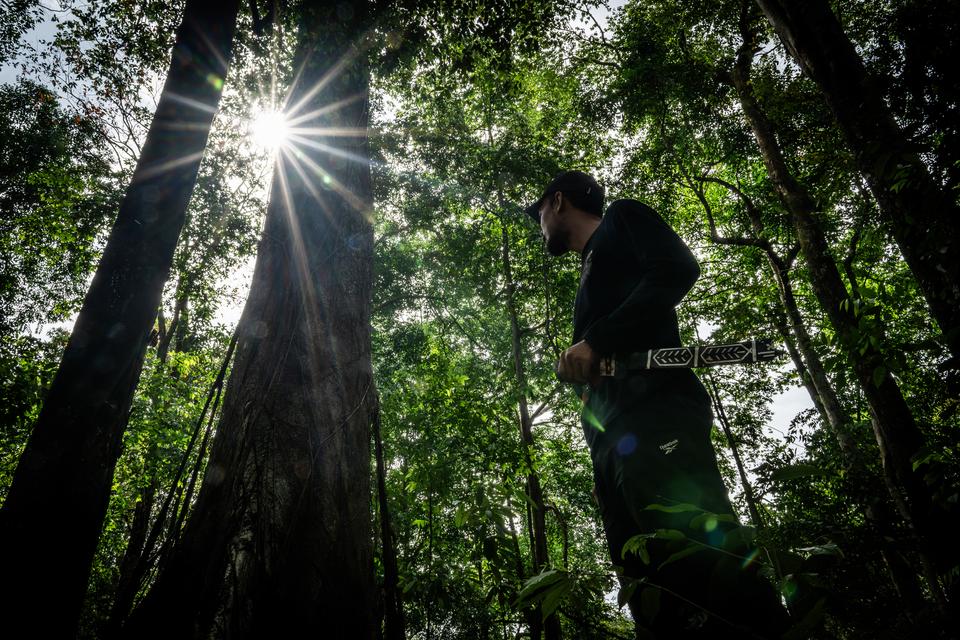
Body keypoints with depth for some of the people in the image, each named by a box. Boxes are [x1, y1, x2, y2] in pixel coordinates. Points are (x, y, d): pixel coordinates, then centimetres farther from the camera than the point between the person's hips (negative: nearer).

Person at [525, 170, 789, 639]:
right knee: (652, 592, -4)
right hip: (615, 436, 8)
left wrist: (594, 341, -12)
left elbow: (677, 269, -6)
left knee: (689, 550, -28)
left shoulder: (620, 220, 15)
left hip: (652, 409, -8)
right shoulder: (591, 278, 38)